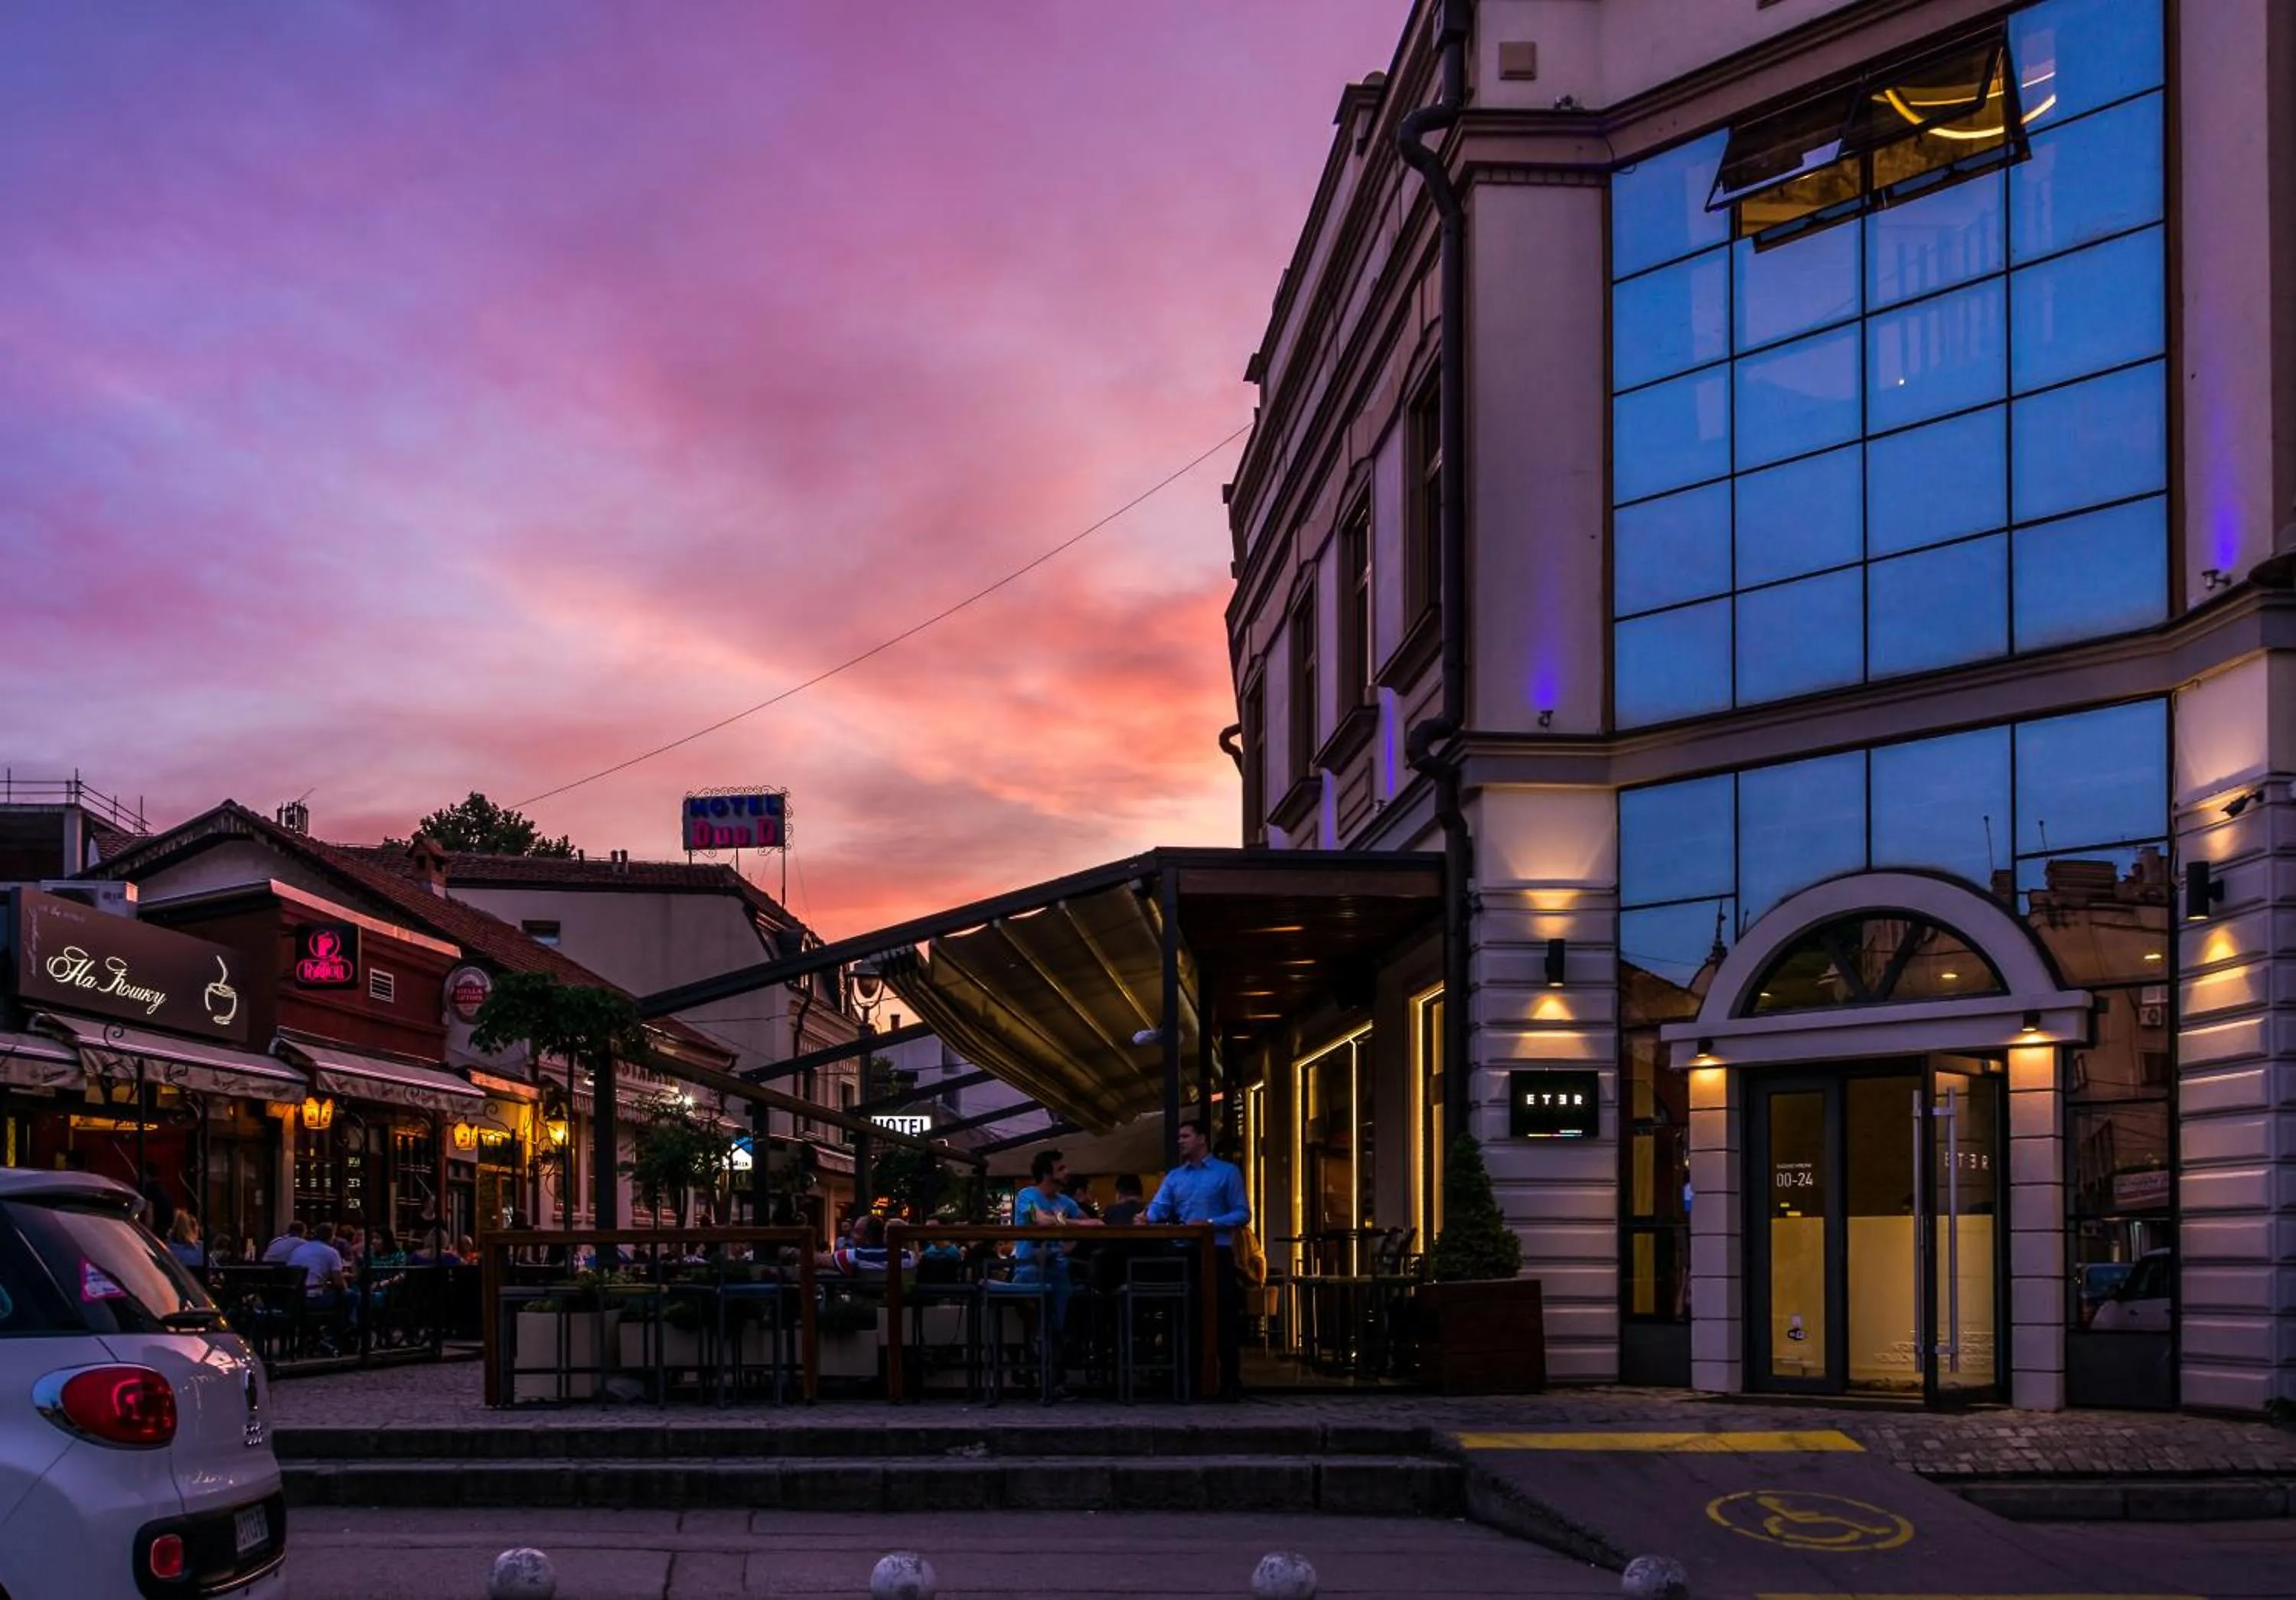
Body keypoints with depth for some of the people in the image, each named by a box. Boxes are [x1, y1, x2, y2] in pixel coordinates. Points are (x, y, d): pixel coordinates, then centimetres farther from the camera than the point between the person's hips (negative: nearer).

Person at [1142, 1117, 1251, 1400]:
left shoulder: (1227, 1173, 1)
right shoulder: (1174, 1176, 14)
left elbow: (1242, 1214, -5)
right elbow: (1159, 1207, 1)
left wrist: (1211, 1223, -18)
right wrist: (1147, 1217, -22)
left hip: (1217, 1254, -5)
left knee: (1223, 1319, -5)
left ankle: (1231, 1382, -2)